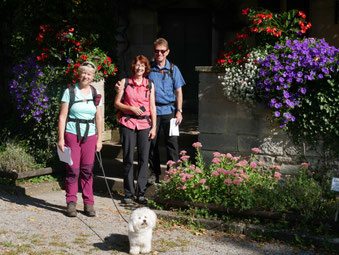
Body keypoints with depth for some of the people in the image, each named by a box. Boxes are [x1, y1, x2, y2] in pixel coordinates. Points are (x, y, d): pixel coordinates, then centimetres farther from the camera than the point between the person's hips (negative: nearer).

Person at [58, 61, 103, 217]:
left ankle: (88, 203, 9)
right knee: (73, 169, -5)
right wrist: (61, 138, -6)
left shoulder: (96, 95, 10)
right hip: (72, 133, -2)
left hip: (90, 135, 2)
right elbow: (62, 116, -1)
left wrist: (99, 139, 8)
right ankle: (71, 203, 5)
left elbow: (99, 118, 13)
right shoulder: (69, 92, 1)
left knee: (87, 169, 1)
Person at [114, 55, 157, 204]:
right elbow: (117, 103, 6)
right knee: (128, 158, -1)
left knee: (144, 158, -1)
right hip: (128, 123, -1)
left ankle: (141, 193, 7)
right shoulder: (125, 82, 6)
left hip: (145, 123, 2)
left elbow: (152, 106, 10)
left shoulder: (150, 84, 11)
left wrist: (154, 126, 3)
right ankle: (129, 193, 7)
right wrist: (131, 108, -10)